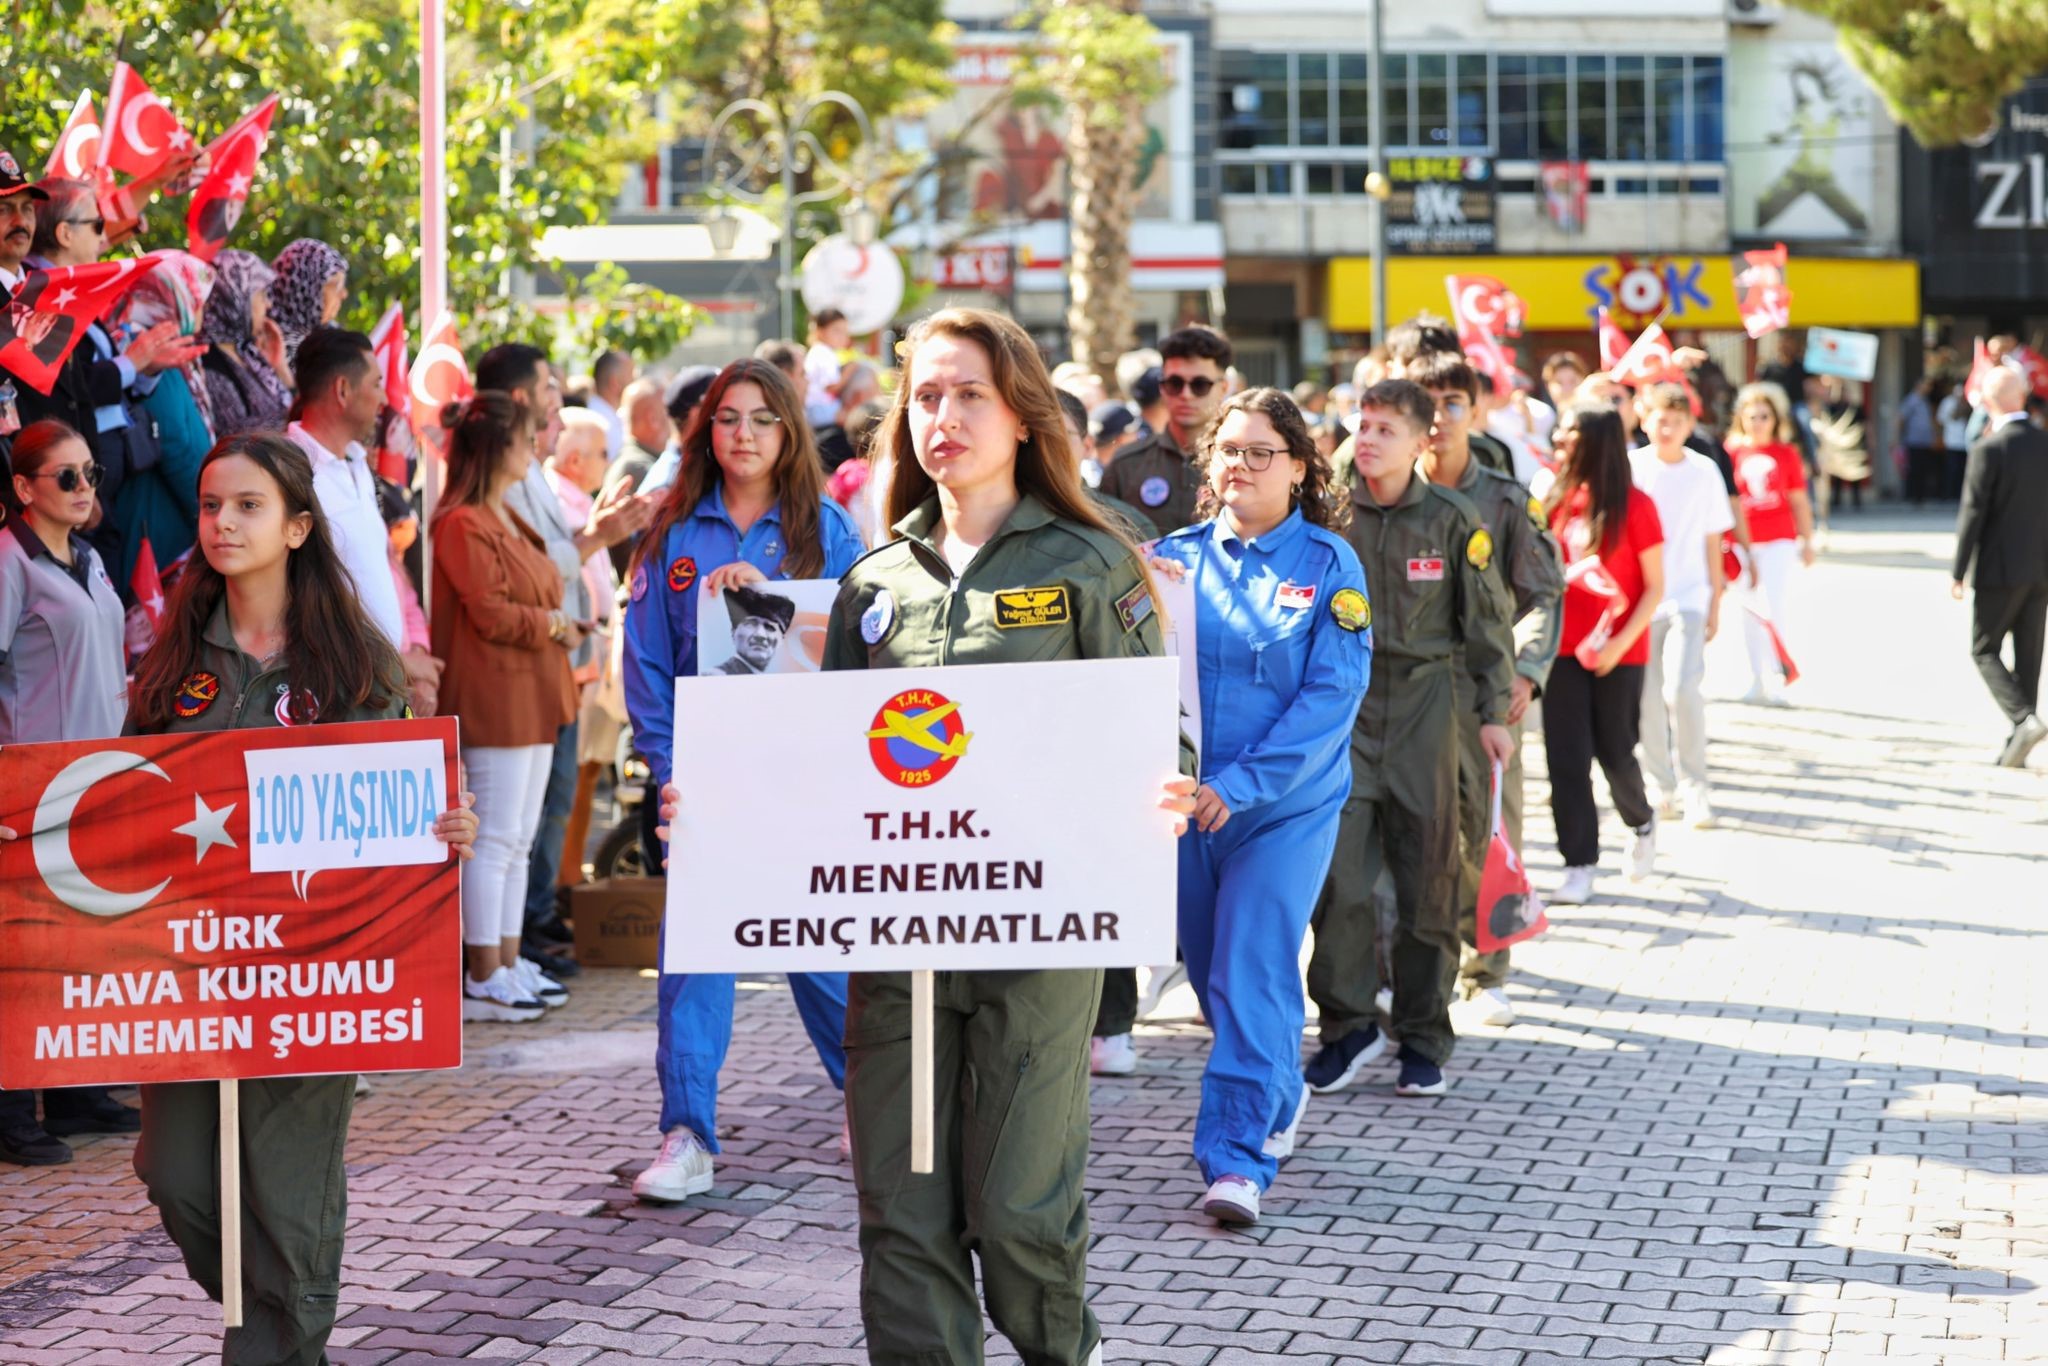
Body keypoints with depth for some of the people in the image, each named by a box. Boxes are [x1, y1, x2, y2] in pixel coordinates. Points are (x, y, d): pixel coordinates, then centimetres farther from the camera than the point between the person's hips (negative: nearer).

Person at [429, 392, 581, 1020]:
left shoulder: (506, 519, 18)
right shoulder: (462, 524, -15)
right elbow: (492, 614, -18)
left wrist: (561, 625, 5)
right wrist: (556, 626, -7)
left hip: (531, 699, 10)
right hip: (494, 702, -10)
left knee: (519, 839, 13)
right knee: (494, 839, -7)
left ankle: (508, 964, 19)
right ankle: (483, 980, -3)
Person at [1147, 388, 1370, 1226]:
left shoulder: (1329, 564, -4)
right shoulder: (1175, 557, 5)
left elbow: (1334, 691, -12)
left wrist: (1242, 783, -19)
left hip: (1286, 808, -4)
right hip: (1186, 802, 4)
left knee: (1254, 975, -12)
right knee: (1212, 973, 15)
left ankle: (1238, 1159, -11)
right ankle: (1279, 1099, 39)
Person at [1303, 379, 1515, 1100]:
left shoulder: (1451, 518, 0)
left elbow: (1486, 620, 7)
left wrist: (1493, 712, 5)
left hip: (1424, 700, 0)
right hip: (1343, 701, 0)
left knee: (1428, 876, 3)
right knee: (1336, 869, -8)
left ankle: (1424, 1039, 13)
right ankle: (1348, 1024, 7)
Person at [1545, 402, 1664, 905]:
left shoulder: (1635, 506, -7)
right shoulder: (1556, 500, 4)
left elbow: (1654, 587, -4)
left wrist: (1621, 642, -14)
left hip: (1618, 653, -3)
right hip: (1564, 650, 3)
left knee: (1615, 752, 4)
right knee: (1566, 757, -1)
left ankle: (1642, 821, 35)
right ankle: (1579, 865, 6)